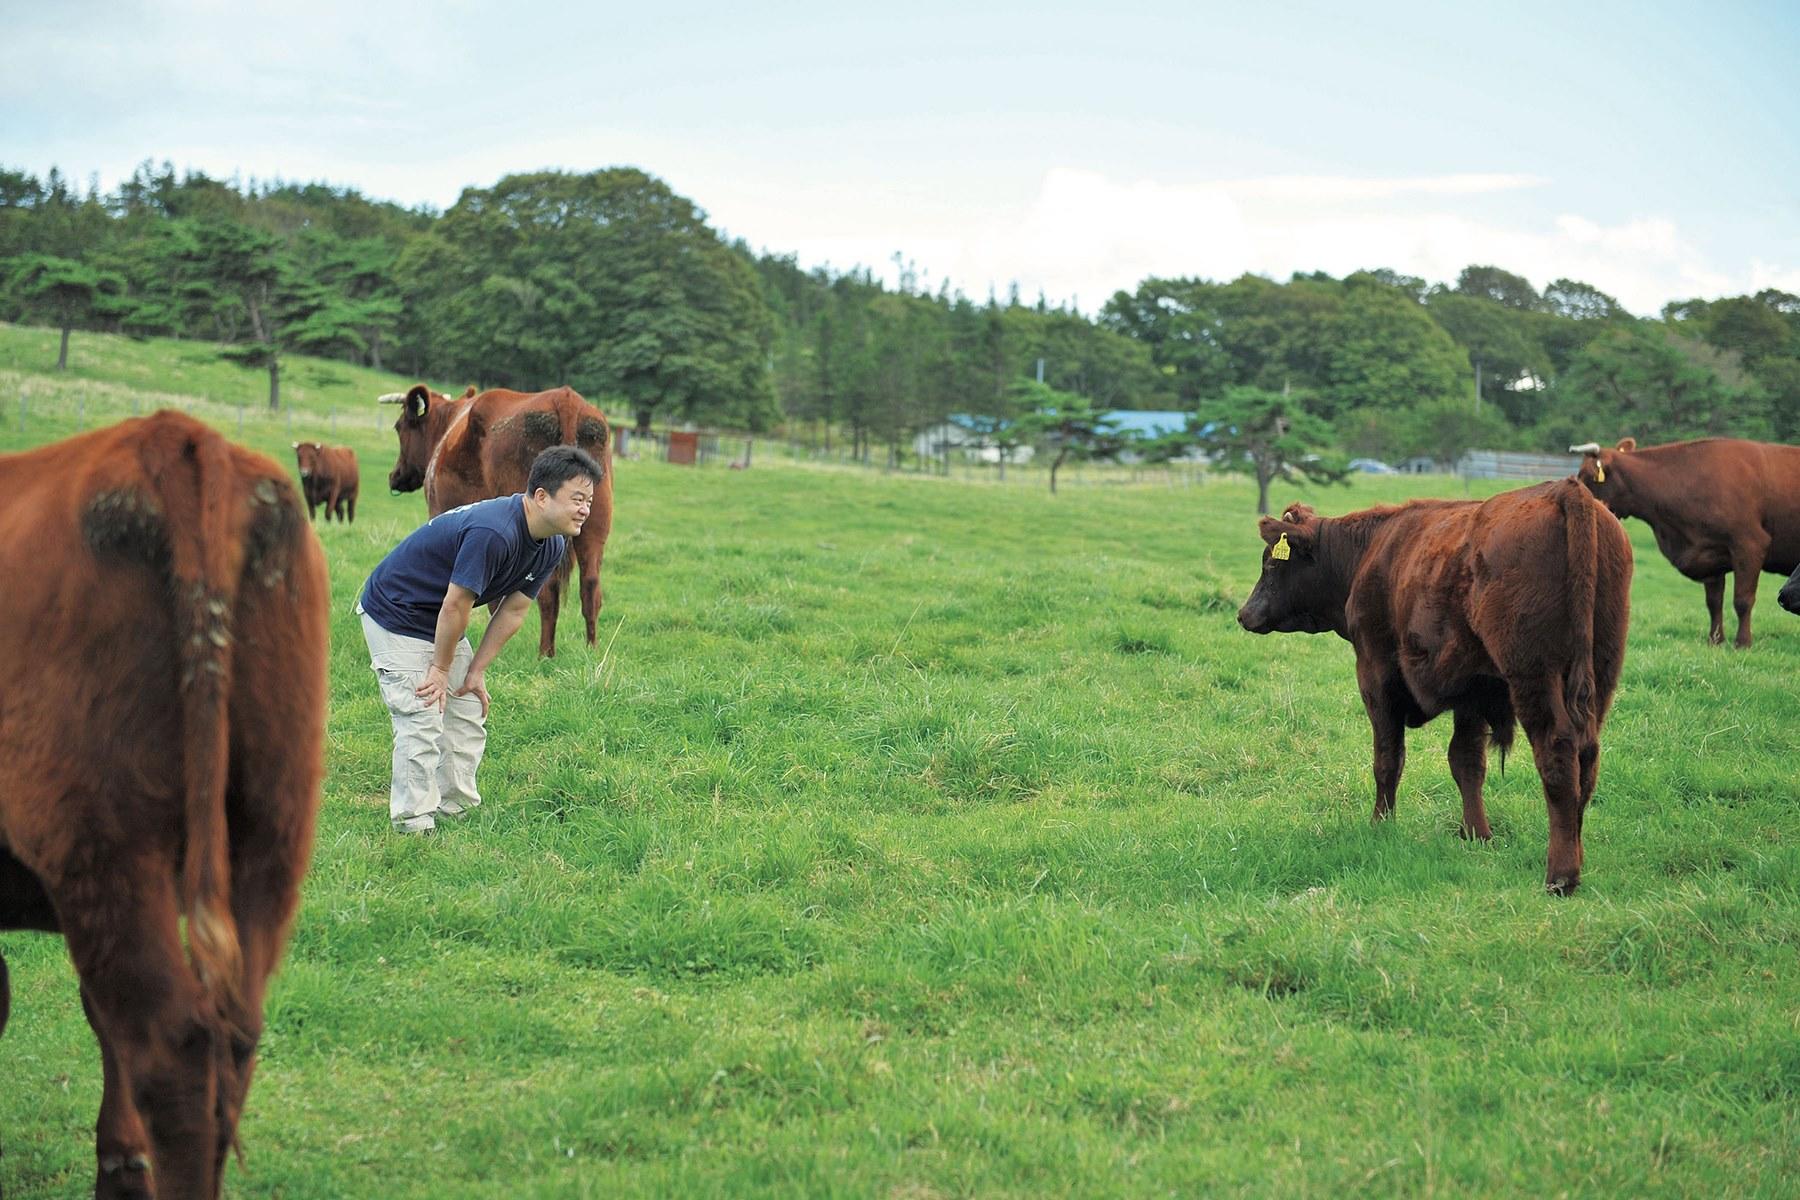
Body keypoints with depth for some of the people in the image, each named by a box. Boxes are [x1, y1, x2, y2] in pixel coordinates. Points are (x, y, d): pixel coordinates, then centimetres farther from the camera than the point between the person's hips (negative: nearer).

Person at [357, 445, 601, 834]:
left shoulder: (551, 546, -5)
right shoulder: (492, 532, -34)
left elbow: (511, 612, 2)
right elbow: (455, 605, -27)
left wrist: (476, 671, 0)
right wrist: (440, 670, -15)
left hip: (439, 622, 9)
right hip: (394, 616, -9)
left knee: (469, 721, 8)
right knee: (422, 723, -14)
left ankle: (458, 814, 15)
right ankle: (413, 827, -10)